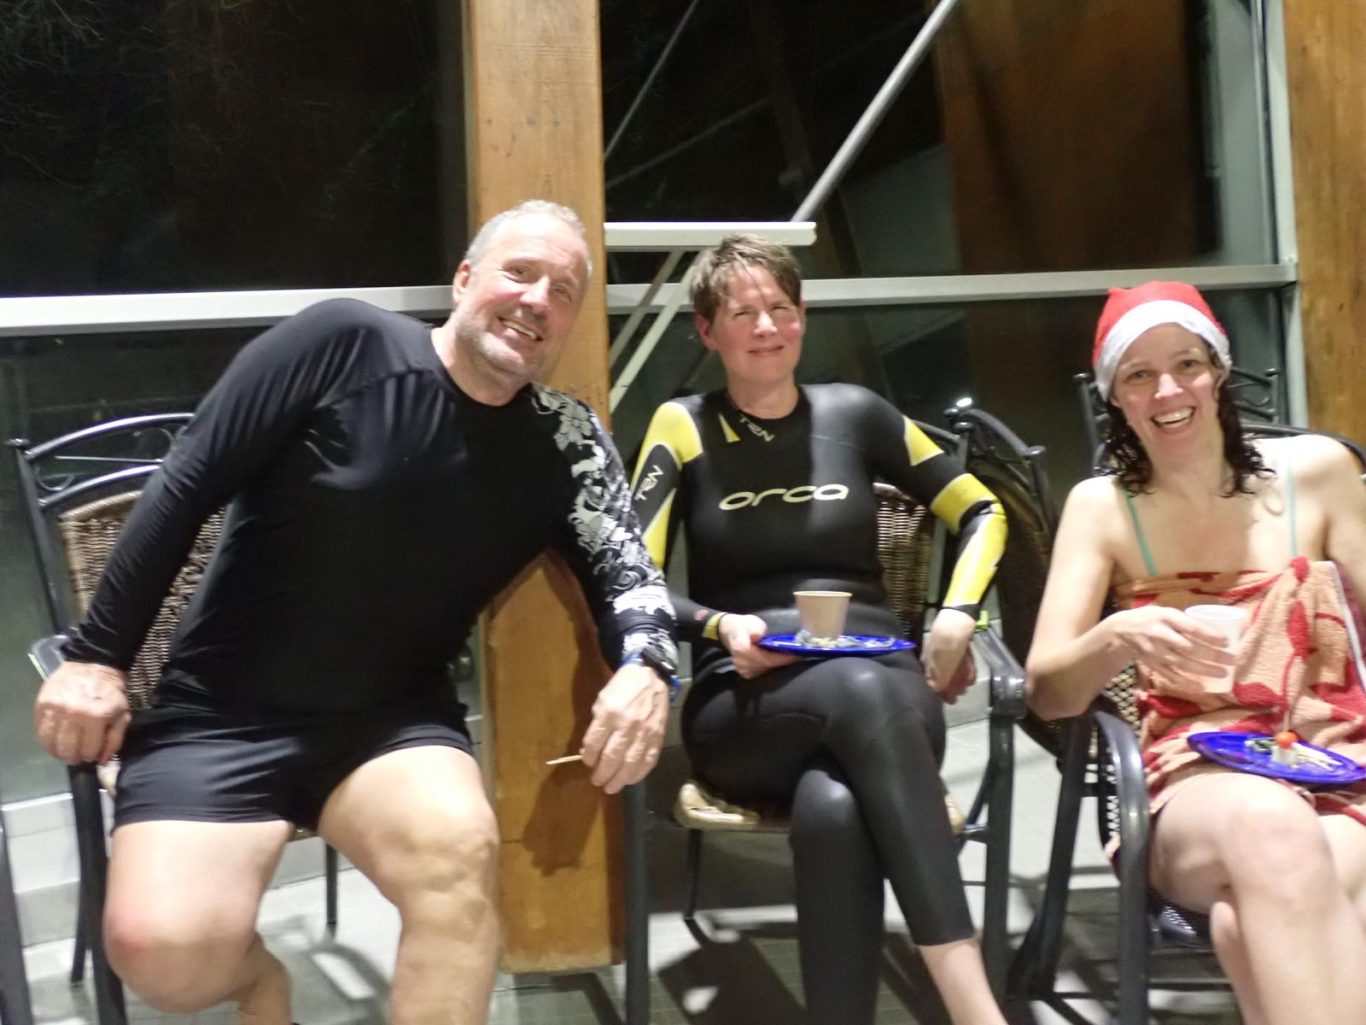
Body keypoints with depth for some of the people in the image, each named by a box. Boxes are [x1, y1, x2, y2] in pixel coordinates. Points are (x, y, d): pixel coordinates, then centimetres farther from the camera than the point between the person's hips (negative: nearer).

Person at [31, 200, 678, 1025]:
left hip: (393, 720, 2)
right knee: (161, 947, -22)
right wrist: (97, 655, -6)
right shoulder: (344, 343, -10)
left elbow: (626, 566, -2)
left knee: (460, 847, -31)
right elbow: (184, 490, -7)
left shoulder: (563, 442, 0)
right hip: (222, 714, -1)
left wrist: (644, 665, -26)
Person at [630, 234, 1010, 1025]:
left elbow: (982, 512, 18)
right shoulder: (684, 427, 7)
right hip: (745, 709, -1)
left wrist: (959, 616, 2)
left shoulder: (854, 412, 12)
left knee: (833, 806, -38)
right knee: (862, 691, -38)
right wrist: (721, 627, -16)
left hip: (884, 687, 2)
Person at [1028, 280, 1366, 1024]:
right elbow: (1046, 692, -3)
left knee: (1252, 924, -35)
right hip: (1199, 779, 0)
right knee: (1268, 822, -37)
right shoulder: (1101, 507, 3)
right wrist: (1119, 639, -24)